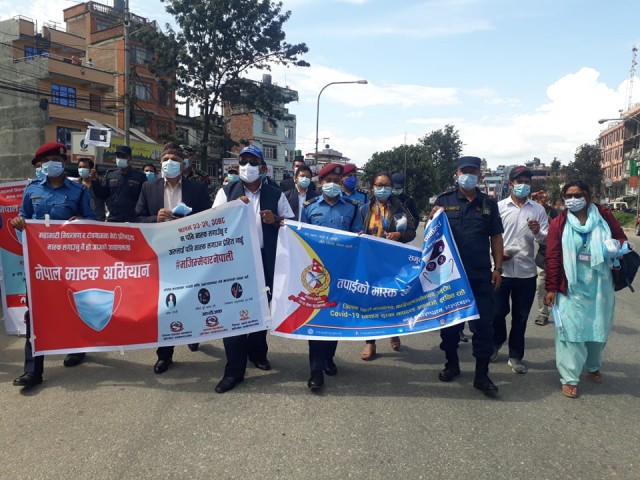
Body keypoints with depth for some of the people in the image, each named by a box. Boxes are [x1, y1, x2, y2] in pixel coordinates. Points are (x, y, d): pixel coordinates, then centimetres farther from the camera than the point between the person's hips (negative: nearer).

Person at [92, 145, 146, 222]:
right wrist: (95, 181, -3)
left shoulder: (140, 177, 3)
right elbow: (102, 195, 11)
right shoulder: (109, 175, 11)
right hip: (112, 219, 2)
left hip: (132, 221, -2)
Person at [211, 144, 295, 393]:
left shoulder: (275, 194, 5)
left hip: (265, 260, 2)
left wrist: (275, 220, -13)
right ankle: (234, 370, 6)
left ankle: (257, 352, 38)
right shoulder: (226, 192, 4)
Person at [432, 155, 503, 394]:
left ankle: (482, 374, 12)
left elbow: (496, 238, 10)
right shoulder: (444, 200, 2)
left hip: (481, 275, 1)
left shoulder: (489, 204, 8)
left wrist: (498, 268, 3)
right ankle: (452, 364, 29)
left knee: (483, 322, 2)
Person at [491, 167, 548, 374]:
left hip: (527, 271, 1)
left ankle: (515, 355, 25)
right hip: (501, 269, -1)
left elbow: (546, 240, 3)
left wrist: (538, 232, -18)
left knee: (521, 316, 10)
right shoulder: (499, 207, 1)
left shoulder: (538, 209, 5)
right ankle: (496, 342, 34)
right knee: (498, 312, 7)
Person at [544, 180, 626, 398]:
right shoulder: (559, 223, -5)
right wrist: (551, 288, -9)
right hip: (572, 287, -3)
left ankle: (593, 367, 41)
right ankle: (569, 378, 7)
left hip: (600, 285, 3)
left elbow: (621, 238, 11)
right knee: (571, 330, -3)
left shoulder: (604, 216, 1)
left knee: (598, 327, 18)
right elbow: (553, 258, -7)